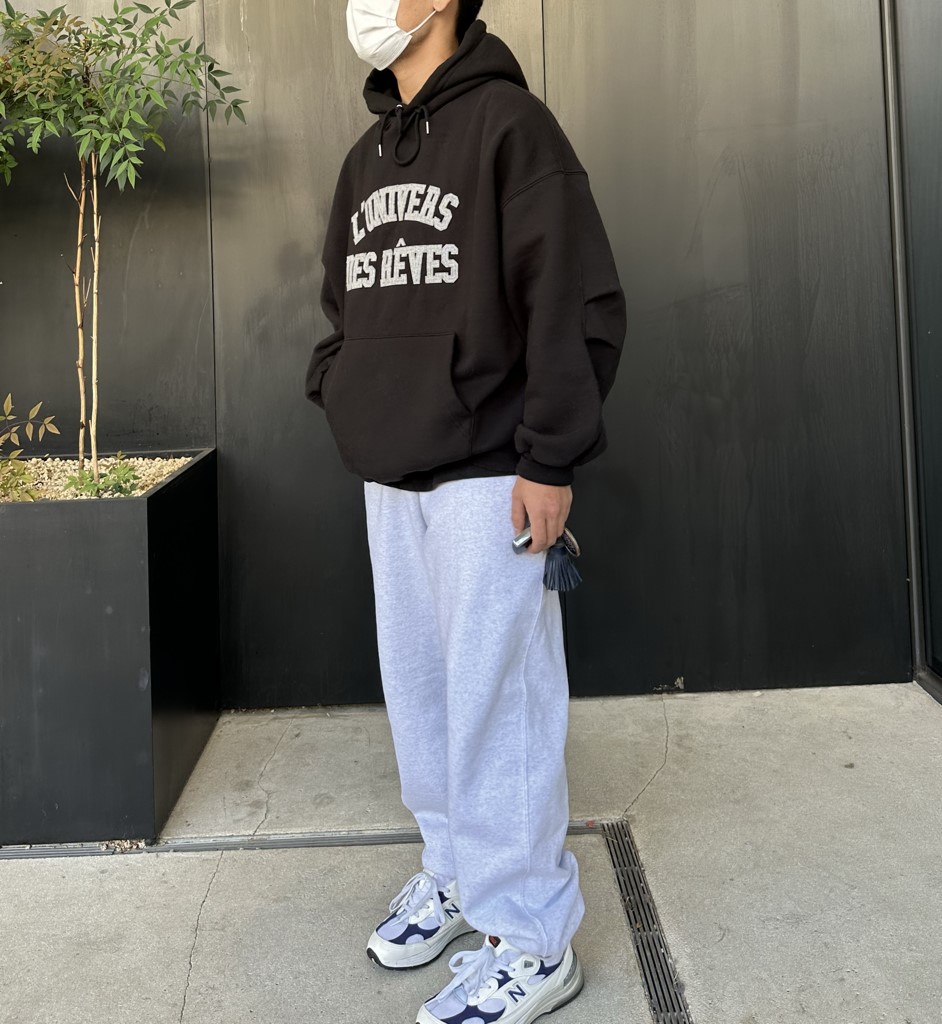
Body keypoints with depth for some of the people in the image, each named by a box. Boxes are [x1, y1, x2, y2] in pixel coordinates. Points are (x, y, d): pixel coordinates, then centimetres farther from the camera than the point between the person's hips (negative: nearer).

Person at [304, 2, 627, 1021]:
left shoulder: (507, 122, -6)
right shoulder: (366, 155, 17)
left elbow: (579, 300, -14)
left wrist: (550, 458, -16)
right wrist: (336, 392, 10)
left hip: (487, 478, -8)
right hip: (389, 481, 8)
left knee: (496, 701, -4)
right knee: (419, 687, 15)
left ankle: (531, 942, 10)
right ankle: (453, 870, 33)